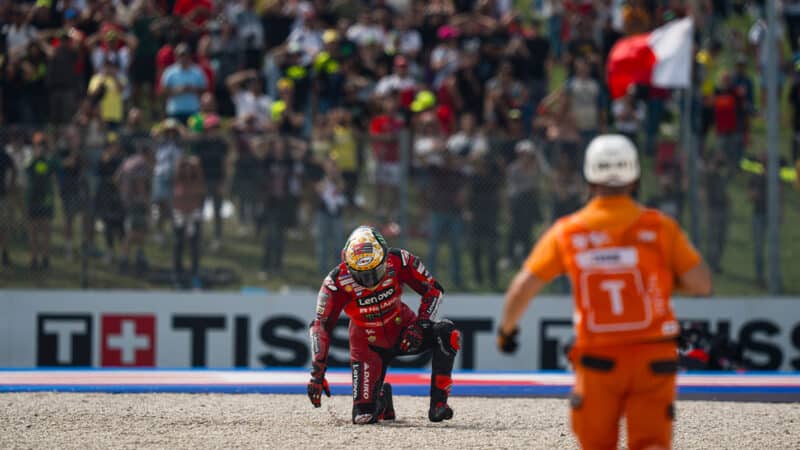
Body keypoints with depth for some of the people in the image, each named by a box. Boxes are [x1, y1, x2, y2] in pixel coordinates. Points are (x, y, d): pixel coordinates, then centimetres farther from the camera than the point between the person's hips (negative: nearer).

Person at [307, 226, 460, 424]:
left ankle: (438, 403, -19)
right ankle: (382, 396, 27)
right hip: (369, 344, -1)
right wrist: (317, 374, -23)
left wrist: (420, 325, -22)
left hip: (402, 331, 1)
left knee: (447, 334, -28)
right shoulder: (337, 281, -26)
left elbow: (433, 290, -8)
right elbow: (321, 326, -19)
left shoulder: (399, 261, -22)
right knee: (364, 416, -11)